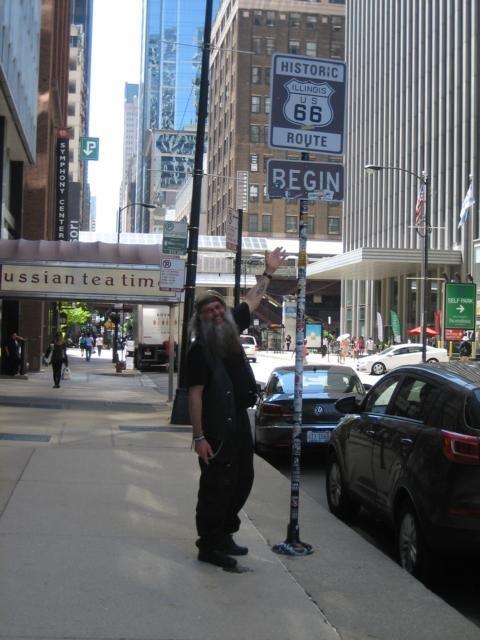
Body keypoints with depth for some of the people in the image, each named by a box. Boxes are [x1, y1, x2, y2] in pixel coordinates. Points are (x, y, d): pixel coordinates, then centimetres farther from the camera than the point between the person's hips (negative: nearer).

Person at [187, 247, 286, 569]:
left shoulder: (232, 329, 7)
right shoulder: (199, 349, -13)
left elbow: (253, 300, 23)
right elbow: (195, 395, -16)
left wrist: (269, 272, 22)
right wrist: (199, 437, -20)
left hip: (239, 420, 8)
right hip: (216, 427, -8)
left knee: (242, 480, 15)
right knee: (216, 486, -3)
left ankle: (224, 534, 29)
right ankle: (208, 545, 7)